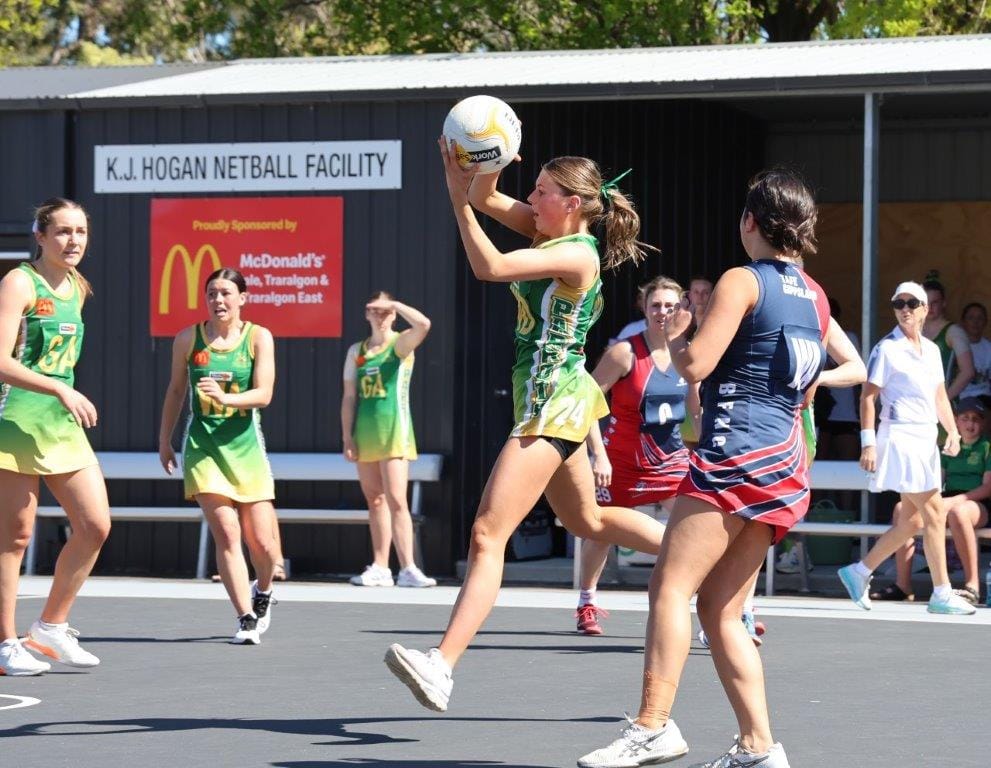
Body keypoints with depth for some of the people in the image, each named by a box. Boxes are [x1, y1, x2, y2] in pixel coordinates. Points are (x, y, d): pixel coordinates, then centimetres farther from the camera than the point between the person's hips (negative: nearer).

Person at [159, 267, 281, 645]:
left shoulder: (258, 337, -1)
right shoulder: (188, 338, 3)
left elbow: (263, 394, -10)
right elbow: (176, 390, 15)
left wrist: (226, 398, -27)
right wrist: (164, 440, 18)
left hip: (245, 444, 0)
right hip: (203, 446, 0)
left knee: (261, 542, 1)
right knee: (226, 535, -13)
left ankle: (263, 591, 34)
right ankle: (246, 619, -8)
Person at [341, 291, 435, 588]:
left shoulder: (401, 343, 0)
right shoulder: (356, 351, 13)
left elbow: (423, 324, -22)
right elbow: (349, 397, 11)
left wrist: (394, 303, -12)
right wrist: (347, 437, 4)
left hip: (394, 430, -5)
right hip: (364, 432, 5)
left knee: (396, 500, -12)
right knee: (375, 501, 8)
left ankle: (408, 569, -14)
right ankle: (380, 568, 12)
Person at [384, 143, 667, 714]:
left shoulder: (577, 254, -18)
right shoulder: (553, 234, 8)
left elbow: (490, 267, -27)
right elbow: (489, 200, 3)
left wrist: (461, 201, -23)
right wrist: (471, 183, -18)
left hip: (553, 404, -11)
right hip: (555, 403, 11)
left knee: (488, 533, -17)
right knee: (587, 520, 28)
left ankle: (442, 666, -24)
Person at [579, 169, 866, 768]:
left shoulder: (743, 282, -7)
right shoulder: (814, 294, 15)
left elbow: (695, 365, -13)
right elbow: (855, 369, 25)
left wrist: (674, 335, 6)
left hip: (736, 452, -8)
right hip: (786, 465, 8)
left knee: (672, 586, -12)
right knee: (720, 610, 10)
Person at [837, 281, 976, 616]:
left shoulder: (932, 349, 15)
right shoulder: (886, 349, -6)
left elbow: (940, 396, 20)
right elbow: (867, 396, -9)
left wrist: (952, 431, 5)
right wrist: (868, 443, -16)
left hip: (926, 439, 8)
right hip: (900, 436, -8)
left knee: (911, 522, 9)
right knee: (934, 512, -11)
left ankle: (859, 572, 21)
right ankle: (942, 594, -7)